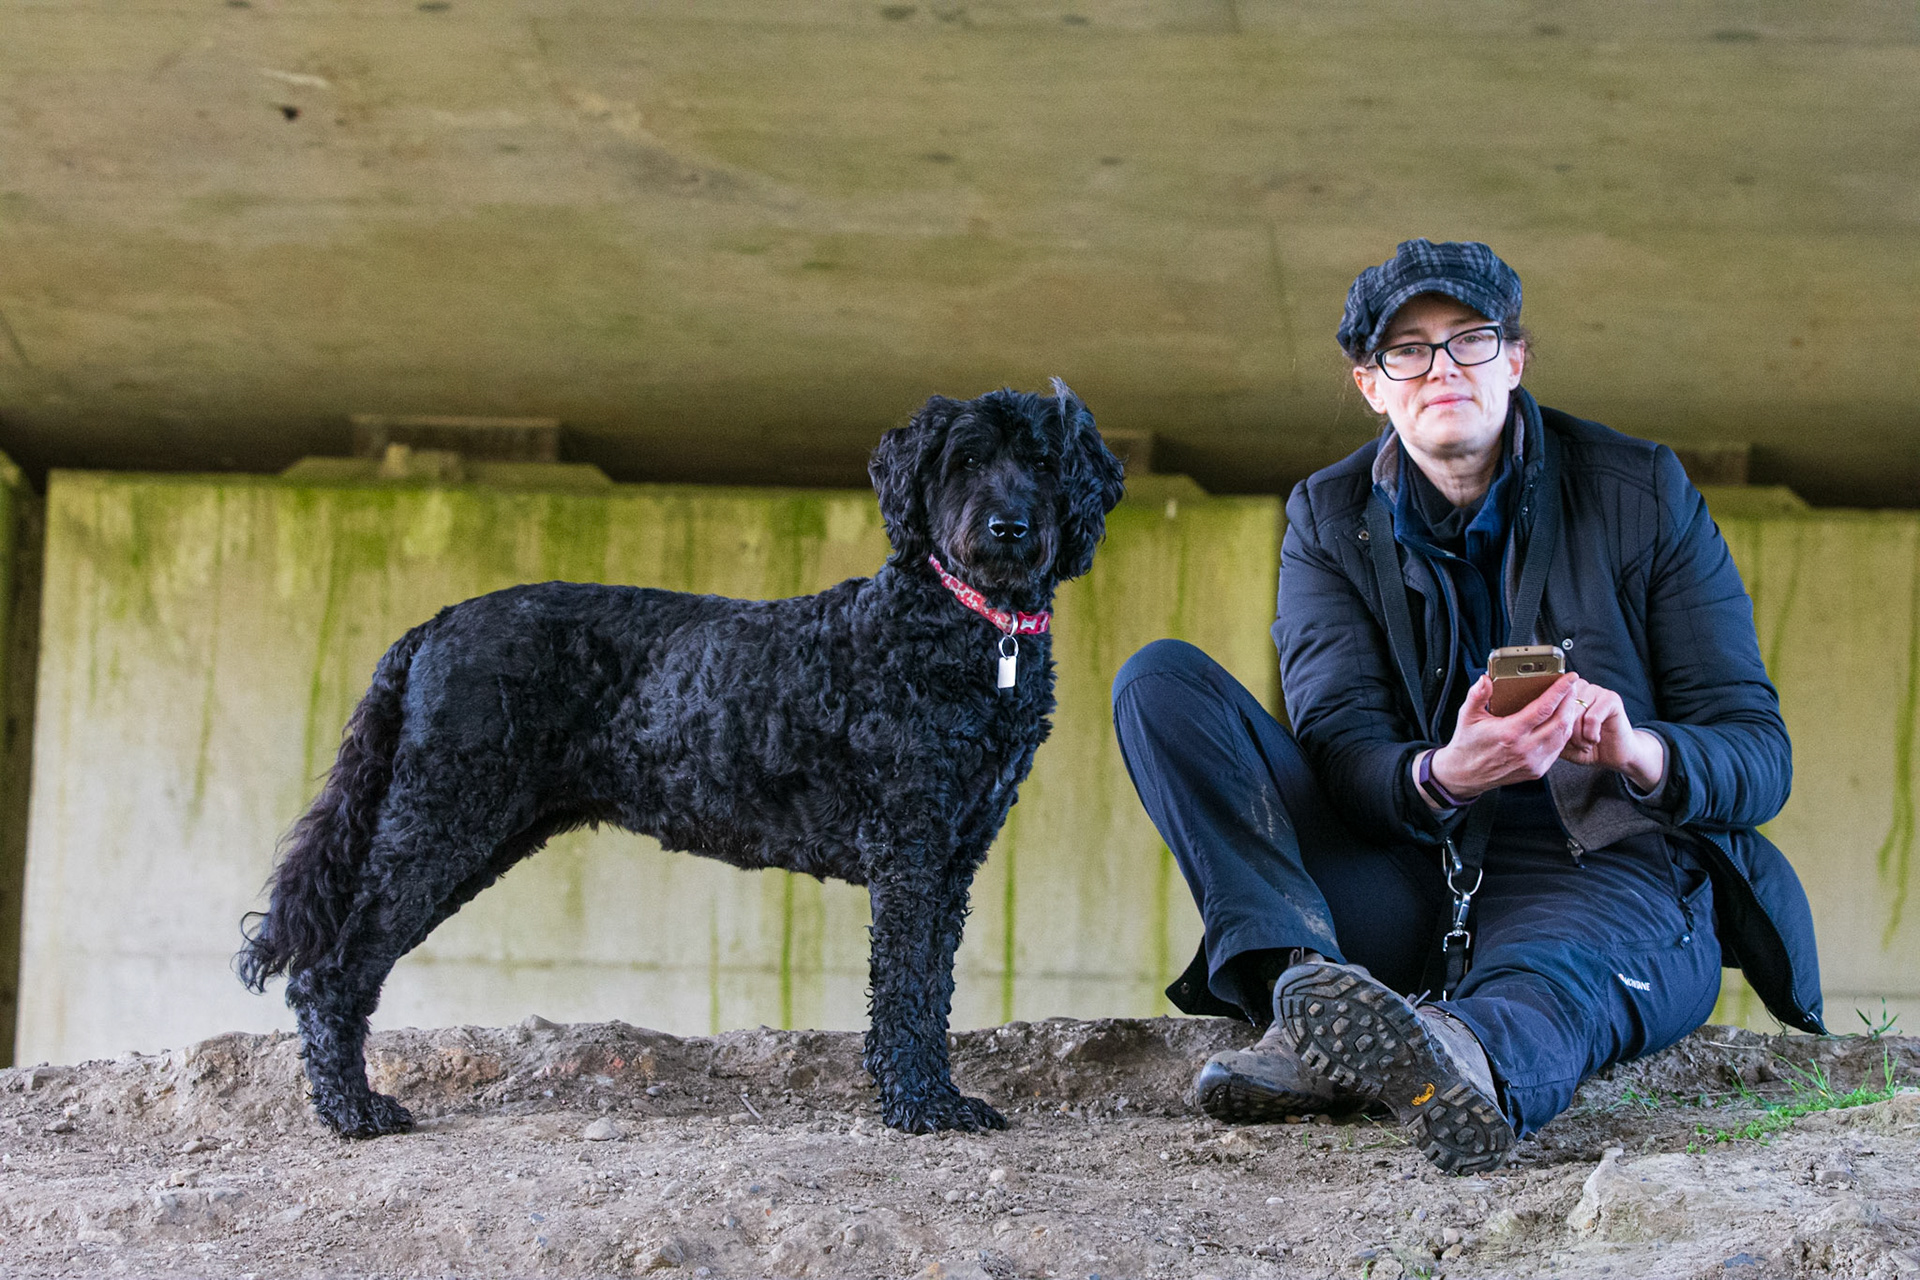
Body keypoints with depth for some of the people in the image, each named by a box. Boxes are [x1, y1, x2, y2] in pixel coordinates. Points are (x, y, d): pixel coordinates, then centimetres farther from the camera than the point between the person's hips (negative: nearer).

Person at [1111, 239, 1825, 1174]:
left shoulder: (1642, 493, 0)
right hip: (1404, 890, 4)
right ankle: (1309, 1000, -35)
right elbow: (1338, 748, -8)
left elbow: (1759, 756, -3)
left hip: (1608, 881, -3)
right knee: (1162, 681, -13)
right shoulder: (1330, 520, 5)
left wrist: (1637, 751, -27)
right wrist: (1444, 777, -33)